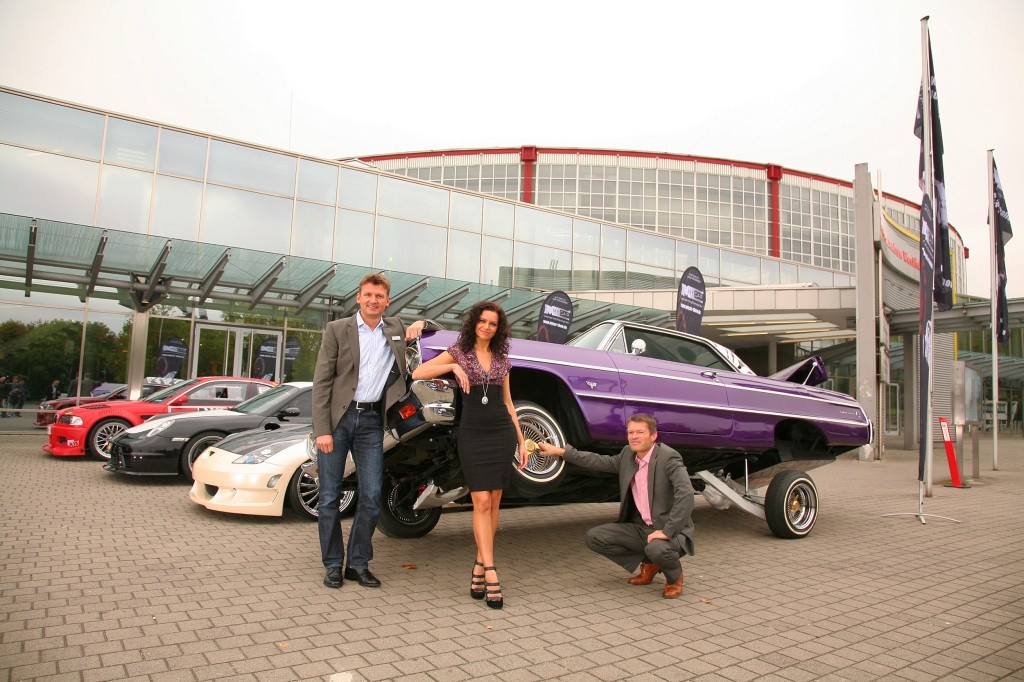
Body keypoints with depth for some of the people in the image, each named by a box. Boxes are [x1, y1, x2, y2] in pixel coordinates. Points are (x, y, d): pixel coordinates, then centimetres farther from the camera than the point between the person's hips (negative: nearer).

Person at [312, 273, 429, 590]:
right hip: (336, 418, -2)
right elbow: (321, 382, -3)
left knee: (372, 497, 1)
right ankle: (333, 564, 15)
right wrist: (322, 429, -11)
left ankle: (358, 563, 15)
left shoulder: (395, 328, 11)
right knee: (330, 496, 3)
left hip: (371, 421, 3)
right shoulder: (337, 329, 1)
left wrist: (420, 323, 3)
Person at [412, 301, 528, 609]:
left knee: (493, 502, 4)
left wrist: (521, 441, 13)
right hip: (472, 432, -3)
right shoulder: (458, 351, 3)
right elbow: (418, 373, -8)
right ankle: (491, 574, -7)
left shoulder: (502, 359, 12)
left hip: (502, 432, 3)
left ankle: (479, 567, 16)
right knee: (481, 502, -8)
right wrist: (453, 366, -19)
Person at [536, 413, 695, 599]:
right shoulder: (628, 454, 4)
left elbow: (686, 494, -28)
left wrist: (667, 531, -30)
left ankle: (674, 577, 0)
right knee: (594, 537, -4)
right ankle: (648, 563, 12)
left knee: (657, 548, -38)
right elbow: (600, 462, 12)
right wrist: (560, 451, 8)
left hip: (670, 531, -7)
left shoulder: (669, 457, -18)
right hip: (641, 528, 7)